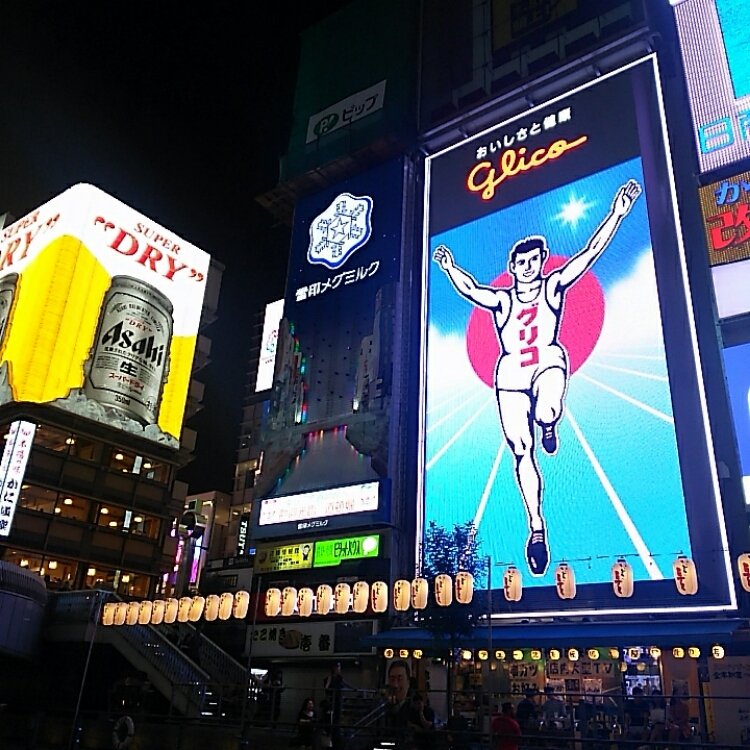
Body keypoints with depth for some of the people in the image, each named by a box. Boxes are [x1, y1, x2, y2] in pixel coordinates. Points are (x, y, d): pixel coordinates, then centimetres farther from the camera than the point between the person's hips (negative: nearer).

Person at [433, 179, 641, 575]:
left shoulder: (553, 287, 6)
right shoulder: (501, 299, 9)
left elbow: (589, 253, -2)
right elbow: (470, 290, -4)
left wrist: (616, 214, -9)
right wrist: (450, 269, -16)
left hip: (548, 362, -2)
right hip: (510, 373, 2)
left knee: (546, 413, -37)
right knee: (521, 451, -2)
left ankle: (548, 424, 4)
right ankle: (536, 527, 8)